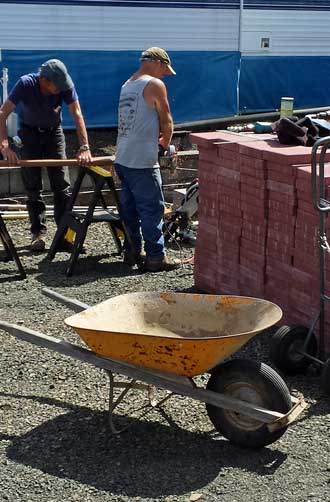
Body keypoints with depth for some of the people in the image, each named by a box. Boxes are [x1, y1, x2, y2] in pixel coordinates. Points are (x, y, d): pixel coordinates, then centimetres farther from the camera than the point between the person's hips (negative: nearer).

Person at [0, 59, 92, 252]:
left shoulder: (65, 86, -26)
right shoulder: (25, 84, -30)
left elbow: (77, 114, -29)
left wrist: (84, 147, -40)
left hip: (54, 132, 1)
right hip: (29, 133, -1)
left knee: (62, 185, -3)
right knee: (33, 186, 0)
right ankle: (38, 233, 6)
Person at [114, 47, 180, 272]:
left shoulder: (127, 85, 17)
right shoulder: (155, 85, -9)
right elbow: (167, 122, -2)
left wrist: (156, 137, 19)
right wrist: (166, 143, 15)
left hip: (123, 158, 9)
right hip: (142, 161, -9)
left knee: (129, 207, 13)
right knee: (152, 208, -3)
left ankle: (132, 251, 20)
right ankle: (156, 256, 0)